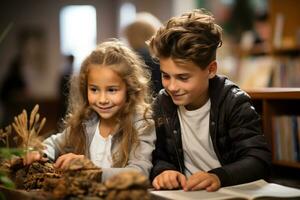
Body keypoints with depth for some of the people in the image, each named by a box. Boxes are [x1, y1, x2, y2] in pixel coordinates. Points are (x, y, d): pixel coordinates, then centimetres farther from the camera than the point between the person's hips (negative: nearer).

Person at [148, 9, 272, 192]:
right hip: (186, 193, 2)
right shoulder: (162, 104, 0)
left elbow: (259, 159, -18)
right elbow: (158, 158, 4)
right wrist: (163, 171, -20)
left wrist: (219, 176, -36)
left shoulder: (233, 102, -11)